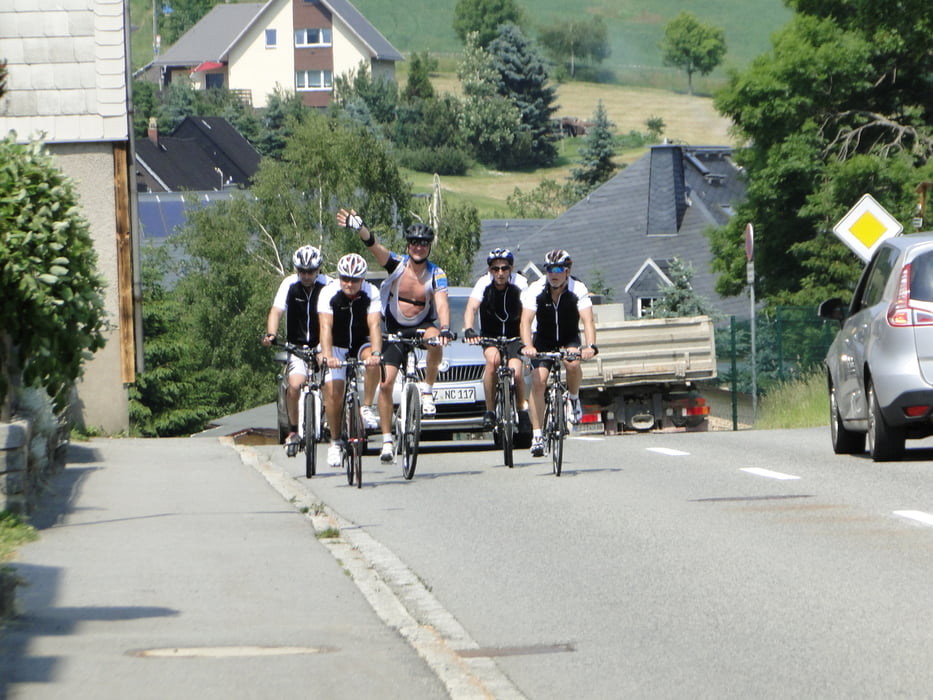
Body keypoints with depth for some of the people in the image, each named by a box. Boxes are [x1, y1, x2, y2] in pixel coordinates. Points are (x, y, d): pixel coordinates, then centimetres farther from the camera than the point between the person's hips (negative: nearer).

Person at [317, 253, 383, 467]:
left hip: (361, 344, 1)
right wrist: (327, 356, -44)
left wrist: (376, 353, -44)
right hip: (337, 346, -1)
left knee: (373, 363, -33)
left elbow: (374, 325, -28)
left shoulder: (371, 293, -18)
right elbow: (326, 327, -29)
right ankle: (335, 442, -1)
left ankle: (367, 408, -17)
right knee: (333, 390, -15)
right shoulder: (328, 293, -20)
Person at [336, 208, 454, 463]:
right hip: (395, 329, 1)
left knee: (434, 338, -37)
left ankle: (428, 391, -17)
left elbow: (442, 303, -26)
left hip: (422, 325, -1)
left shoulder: (436, 274, -12)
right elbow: (374, 246, -27)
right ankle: (387, 440, 1)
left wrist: (445, 329, -46)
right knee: (386, 382, -8)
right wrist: (360, 229, -48)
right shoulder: (397, 265, -11)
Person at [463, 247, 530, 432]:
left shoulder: (519, 283, -17)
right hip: (490, 335, 0)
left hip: (514, 336, 0)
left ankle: (522, 409, 5)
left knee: (516, 372, -21)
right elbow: (471, 308, -27)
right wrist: (468, 330, -46)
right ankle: (490, 410, -20)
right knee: (493, 359, -30)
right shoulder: (484, 284, -16)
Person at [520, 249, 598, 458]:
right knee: (538, 381, -17)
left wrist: (591, 346, -50)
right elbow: (526, 321, -30)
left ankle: (574, 399, -3)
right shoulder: (535, 290, -21)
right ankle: (537, 435, -12)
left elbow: (587, 320, -32)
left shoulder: (578, 290, -21)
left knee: (573, 363, -33)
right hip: (543, 340, 0)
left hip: (569, 339, 0)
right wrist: (527, 346, -50)